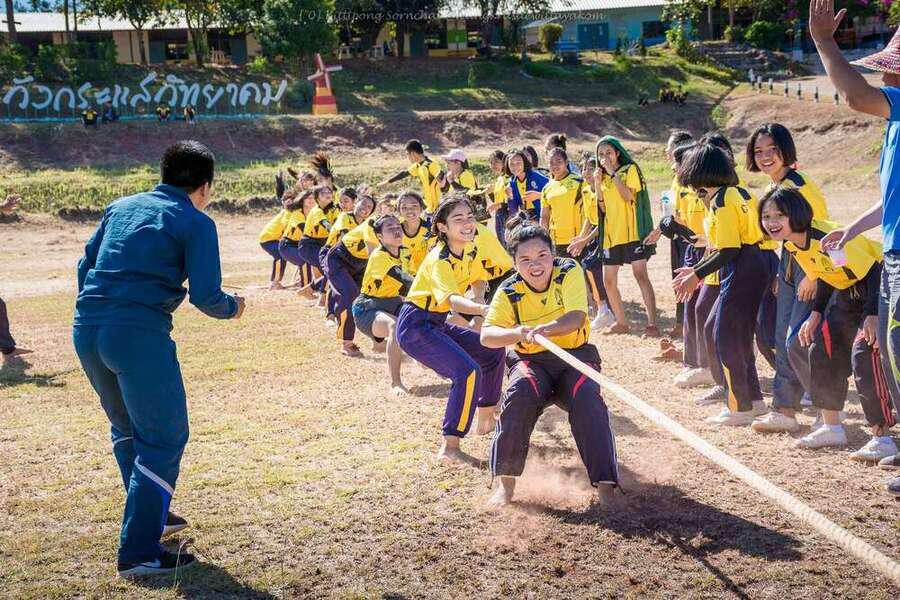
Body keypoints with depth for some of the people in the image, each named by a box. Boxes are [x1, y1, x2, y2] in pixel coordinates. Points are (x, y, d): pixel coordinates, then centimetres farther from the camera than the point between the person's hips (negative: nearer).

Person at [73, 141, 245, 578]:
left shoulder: (121, 207, 18)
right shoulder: (196, 223, 0)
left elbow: (85, 266, 21)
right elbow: (206, 296, -7)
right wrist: (232, 307, 13)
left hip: (86, 330, 7)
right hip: (139, 336, -7)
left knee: (127, 428, 26)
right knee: (163, 439, 2)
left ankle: (151, 513, 42)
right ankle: (139, 553, -1)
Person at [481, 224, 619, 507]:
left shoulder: (569, 272, -11)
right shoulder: (509, 291, -8)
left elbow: (576, 318, -26)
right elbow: (486, 335, -20)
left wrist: (544, 330, -47)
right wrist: (518, 333, -42)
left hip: (575, 355, 0)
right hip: (531, 360, 0)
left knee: (587, 398, -29)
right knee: (520, 393, -31)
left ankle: (605, 486, -25)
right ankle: (506, 481, -21)